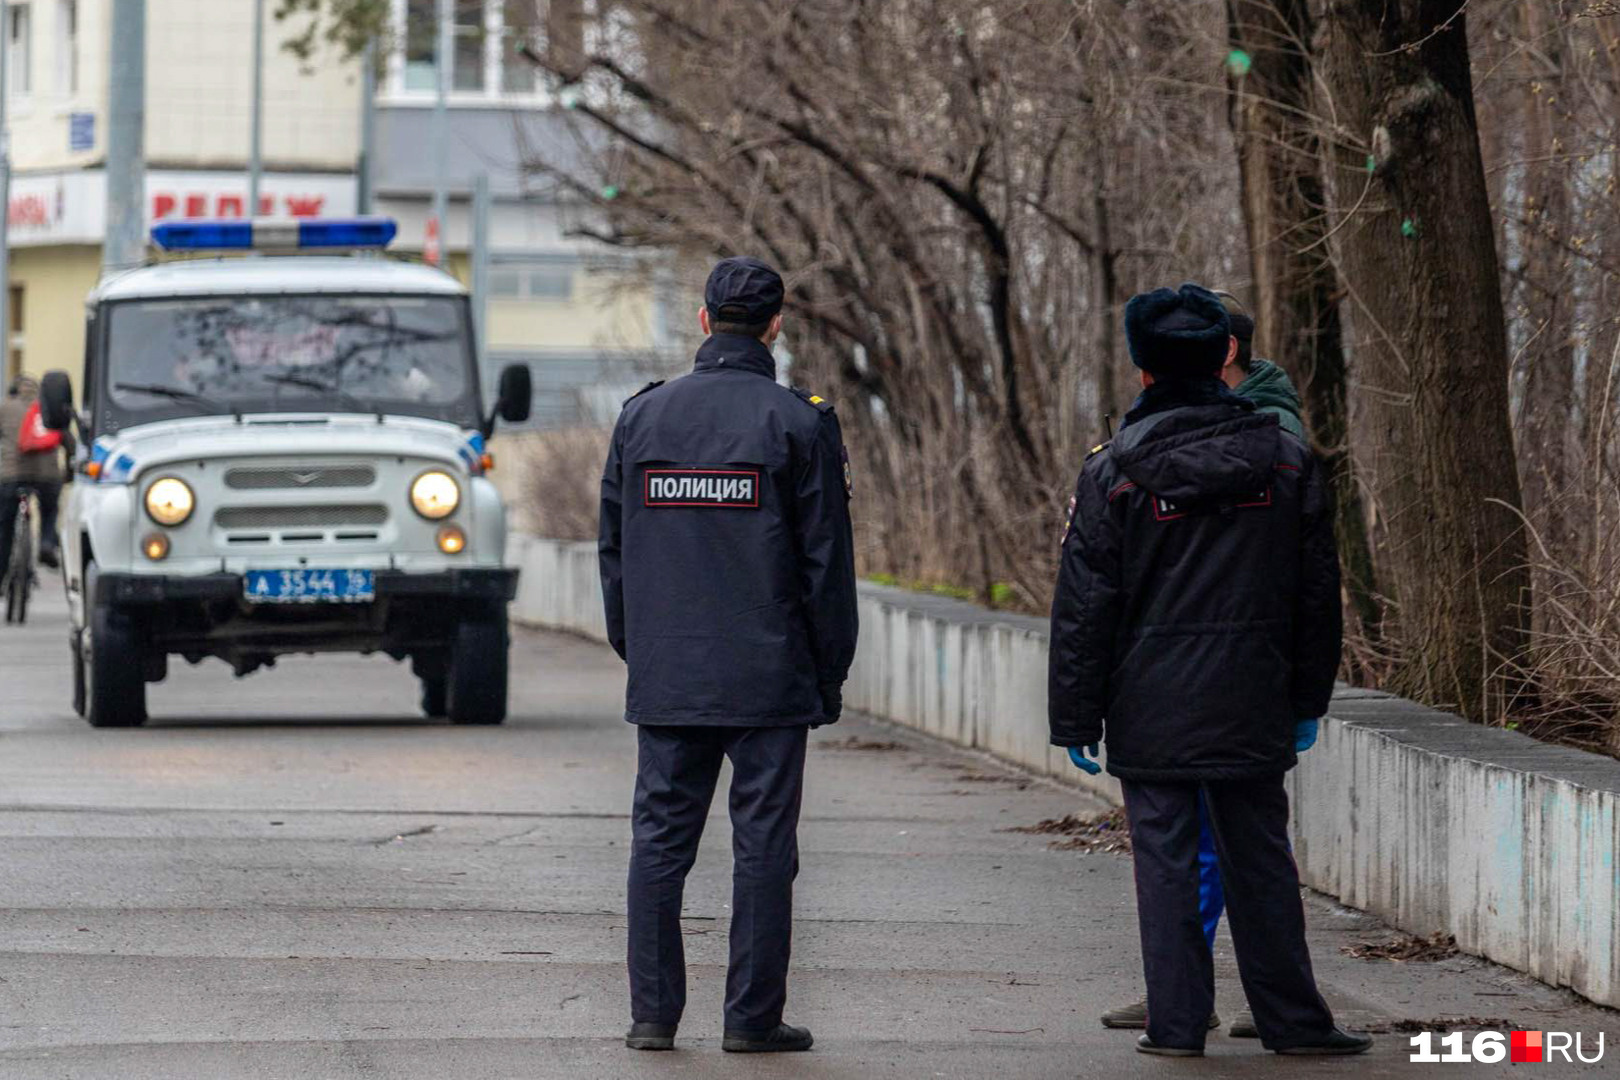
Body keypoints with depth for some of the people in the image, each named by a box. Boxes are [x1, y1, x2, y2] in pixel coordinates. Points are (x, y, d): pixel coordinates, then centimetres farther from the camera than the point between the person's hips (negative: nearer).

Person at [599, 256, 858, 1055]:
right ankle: (753, 1015, 2)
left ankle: (652, 1012, 6)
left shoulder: (642, 415, 5)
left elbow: (615, 551, 11)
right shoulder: (798, 423, -6)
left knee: (659, 840, 7)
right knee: (763, 844, 1)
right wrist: (831, 670, 4)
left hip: (666, 680, 3)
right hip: (769, 679, -3)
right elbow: (827, 561, -4)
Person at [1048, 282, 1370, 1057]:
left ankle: (1177, 1023, 4)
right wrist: (1308, 697, 17)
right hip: (1251, 710, 2)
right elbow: (1316, 592, 8)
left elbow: (1083, 607, -5)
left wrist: (1074, 719, 1)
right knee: (1259, 861, 9)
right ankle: (1293, 1021, 12)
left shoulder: (1114, 471, -7)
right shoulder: (1284, 461, 2)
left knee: (1165, 861, 4)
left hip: (1151, 712, -2)